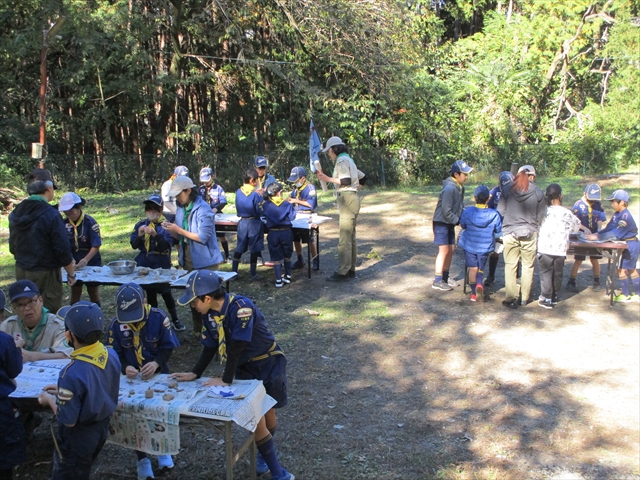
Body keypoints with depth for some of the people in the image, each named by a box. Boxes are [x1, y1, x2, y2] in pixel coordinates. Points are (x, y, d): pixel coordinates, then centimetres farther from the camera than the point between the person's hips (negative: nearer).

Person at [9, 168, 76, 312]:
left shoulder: (16, 213, 2)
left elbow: (13, 247, 11)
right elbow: (63, 250, -17)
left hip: (21, 271, 6)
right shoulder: (51, 215, -18)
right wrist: (71, 273, -4)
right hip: (46, 273, -6)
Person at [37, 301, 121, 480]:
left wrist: (49, 398, -10)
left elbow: (69, 420, -26)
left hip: (78, 438, -6)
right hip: (102, 427, 6)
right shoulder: (112, 355, -13)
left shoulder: (73, 372, -35)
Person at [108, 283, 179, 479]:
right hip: (132, 378, 1)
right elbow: (115, 354, -8)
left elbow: (167, 347, -14)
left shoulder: (158, 317, -18)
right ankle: (142, 459, 28)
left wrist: (156, 363, -32)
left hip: (159, 375, -1)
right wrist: (125, 368, -28)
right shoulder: (116, 324, -13)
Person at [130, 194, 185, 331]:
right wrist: (139, 236, -20)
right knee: (150, 293, 12)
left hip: (162, 265, -3)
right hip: (145, 265, 4)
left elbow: (166, 245, -18)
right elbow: (134, 245, 0)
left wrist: (155, 234, -34)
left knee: (166, 293, 1)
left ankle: (175, 320, 16)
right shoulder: (140, 225, 4)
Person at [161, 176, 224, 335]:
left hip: (205, 261, -8)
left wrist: (179, 230, -22)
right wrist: (171, 230, -10)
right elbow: (181, 237, 11)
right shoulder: (180, 209, 7)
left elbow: (203, 237, -23)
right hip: (188, 261, 8)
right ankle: (197, 329, 28)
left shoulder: (203, 209, -17)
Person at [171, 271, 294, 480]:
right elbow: (210, 347, 4)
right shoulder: (209, 314, -7)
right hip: (245, 368, 5)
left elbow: (237, 346, -29)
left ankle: (264, 452, 29)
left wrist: (226, 379, -23)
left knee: (268, 412, 4)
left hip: (269, 363, -5)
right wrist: (195, 373, 2)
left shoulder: (241, 307, -31)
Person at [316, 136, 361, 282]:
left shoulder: (341, 160, -9)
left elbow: (345, 181, -19)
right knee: (350, 237, 12)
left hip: (347, 199, -11)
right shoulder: (348, 159, 22)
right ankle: (350, 270, 16)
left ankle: (342, 272, -9)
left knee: (345, 238, -10)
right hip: (352, 198, 11)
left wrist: (327, 179, -14)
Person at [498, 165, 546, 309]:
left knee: (510, 266, 7)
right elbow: (541, 216, -1)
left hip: (510, 233, 0)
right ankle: (524, 298, 16)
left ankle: (511, 298, 5)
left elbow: (500, 211, 0)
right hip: (529, 234, 0)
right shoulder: (538, 193, -5)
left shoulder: (508, 191, -2)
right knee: (528, 266, 10)